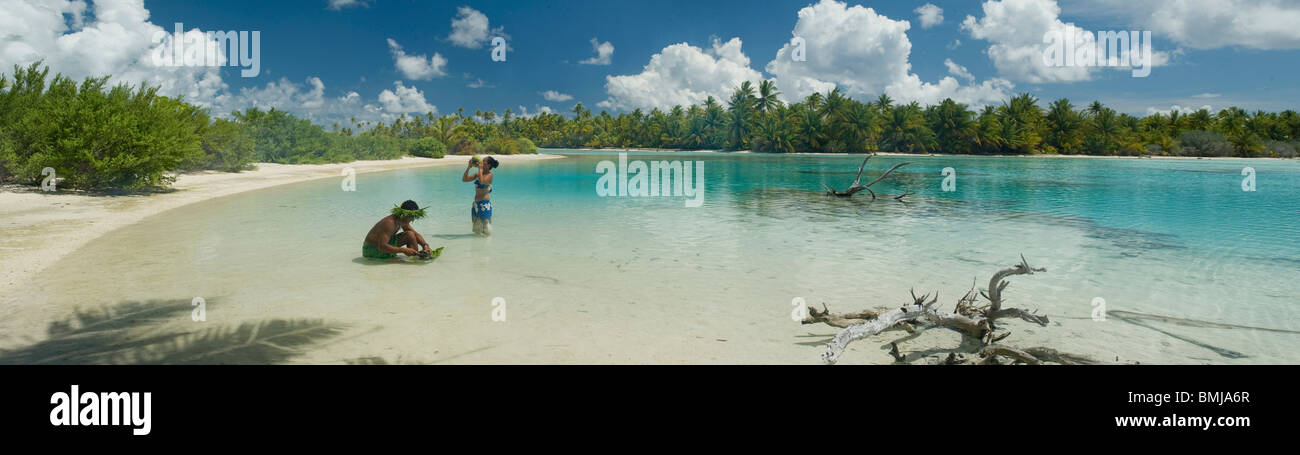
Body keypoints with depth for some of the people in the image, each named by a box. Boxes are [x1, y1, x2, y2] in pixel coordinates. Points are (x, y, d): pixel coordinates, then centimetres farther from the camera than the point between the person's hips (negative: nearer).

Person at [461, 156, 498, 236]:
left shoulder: (489, 175, -9)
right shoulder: (478, 174, 10)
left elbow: (482, 181, -29)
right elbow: (464, 179, 9)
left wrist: (480, 168, -20)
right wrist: (469, 167, -1)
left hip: (485, 203, -7)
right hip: (476, 203, 7)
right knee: (477, 229, 16)